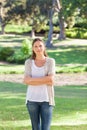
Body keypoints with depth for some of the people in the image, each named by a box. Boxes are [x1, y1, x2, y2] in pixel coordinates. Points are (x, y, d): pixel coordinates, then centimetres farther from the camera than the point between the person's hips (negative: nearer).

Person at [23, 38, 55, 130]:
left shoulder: (51, 61, 2)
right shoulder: (28, 62, 4)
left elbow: (51, 80, -11)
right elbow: (26, 81, -10)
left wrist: (33, 80, -11)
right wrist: (44, 80, -13)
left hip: (46, 99, -1)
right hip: (32, 99, 1)